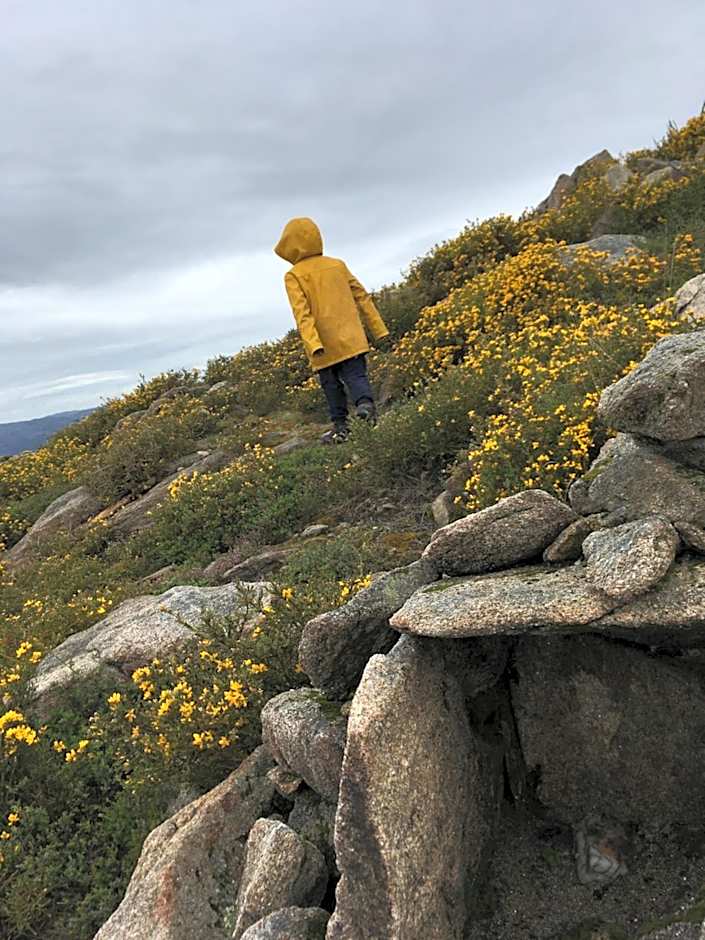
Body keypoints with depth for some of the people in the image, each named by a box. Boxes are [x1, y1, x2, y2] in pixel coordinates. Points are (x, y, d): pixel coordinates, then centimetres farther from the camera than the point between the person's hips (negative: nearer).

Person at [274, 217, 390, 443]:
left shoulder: (293, 276, -2)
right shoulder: (337, 264, 11)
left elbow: (302, 312, -15)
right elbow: (362, 297, 11)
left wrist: (312, 344, -21)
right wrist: (379, 329, 15)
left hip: (324, 347, -2)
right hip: (351, 338, 3)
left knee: (331, 385, 10)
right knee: (356, 375, 0)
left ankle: (341, 426, 14)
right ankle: (366, 402, -28)